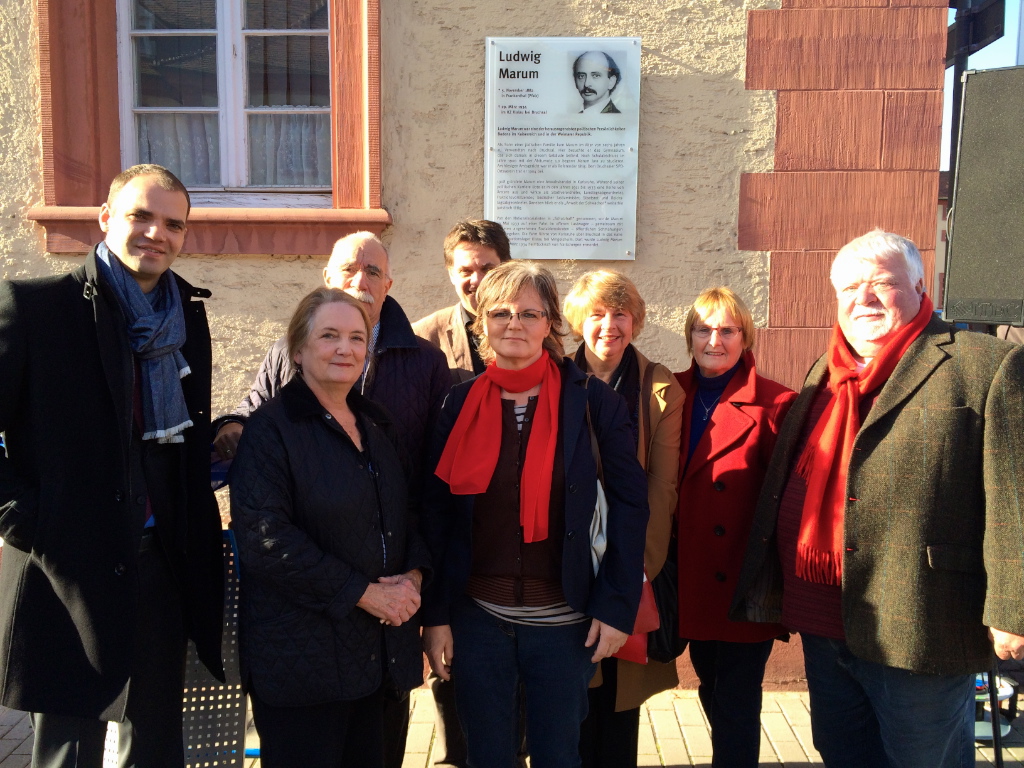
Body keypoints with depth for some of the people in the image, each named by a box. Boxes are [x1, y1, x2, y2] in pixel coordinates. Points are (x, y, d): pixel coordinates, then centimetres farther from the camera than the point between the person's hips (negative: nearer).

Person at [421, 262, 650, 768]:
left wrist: (618, 606, -8)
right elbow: (435, 513, 2)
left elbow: (629, 503, -4)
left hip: (564, 621, -1)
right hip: (476, 618, 2)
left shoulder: (591, 401, -6)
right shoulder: (459, 404, 0)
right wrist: (435, 613, -1)